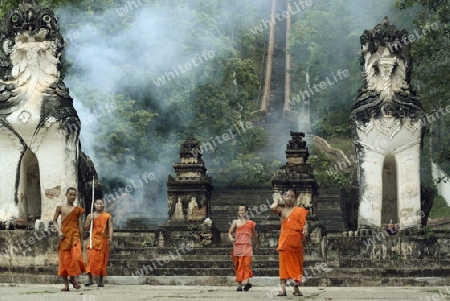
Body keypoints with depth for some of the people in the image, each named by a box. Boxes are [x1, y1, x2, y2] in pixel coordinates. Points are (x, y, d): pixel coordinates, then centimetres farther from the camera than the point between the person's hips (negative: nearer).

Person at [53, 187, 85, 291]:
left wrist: (81, 239, 7)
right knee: (64, 259, 0)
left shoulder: (78, 209, 8)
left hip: (75, 235, 0)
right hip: (64, 236, 0)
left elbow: (80, 224, 10)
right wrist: (59, 231, -6)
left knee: (76, 256, -18)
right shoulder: (60, 207, 6)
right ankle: (66, 284, 6)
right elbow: (54, 221, 10)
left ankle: (72, 278, 4)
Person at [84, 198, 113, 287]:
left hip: (103, 240, -1)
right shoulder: (90, 216, 10)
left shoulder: (108, 216, 5)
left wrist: (110, 238, -19)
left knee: (102, 260, 1)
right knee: (91, 258, -10)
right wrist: (90, 221, -9)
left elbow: (110, 227, -4)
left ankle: (100, 281, 6)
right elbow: (86, 228, 9)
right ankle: (90, 279, -8)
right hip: (93, 240, 1)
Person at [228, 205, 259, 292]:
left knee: (246, 263, -16)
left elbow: (254, 234, 24)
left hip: (247, 246, -1)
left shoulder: (251, 223, 11)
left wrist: (257, 244, 36)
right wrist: (231, 238, -11)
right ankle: (239, 284, 6)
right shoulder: (235, 222, 11)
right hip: (237, 245, 1)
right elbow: (230, 232, 11)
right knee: (238, 265, 0)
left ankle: (246, 281, -28)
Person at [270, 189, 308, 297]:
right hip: (284, 242, 0)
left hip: (296, 242, 1)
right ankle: (283, 289, -4)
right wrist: (279, 202, 6)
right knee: (284, 264, -3)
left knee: (297, 265, 5)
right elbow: (272, 208, -13)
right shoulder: (281, 210, 7)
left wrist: (305, 230, -20)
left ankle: (296, 288, 11)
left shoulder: (300, 210, 9)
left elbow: (305, 223, 1)